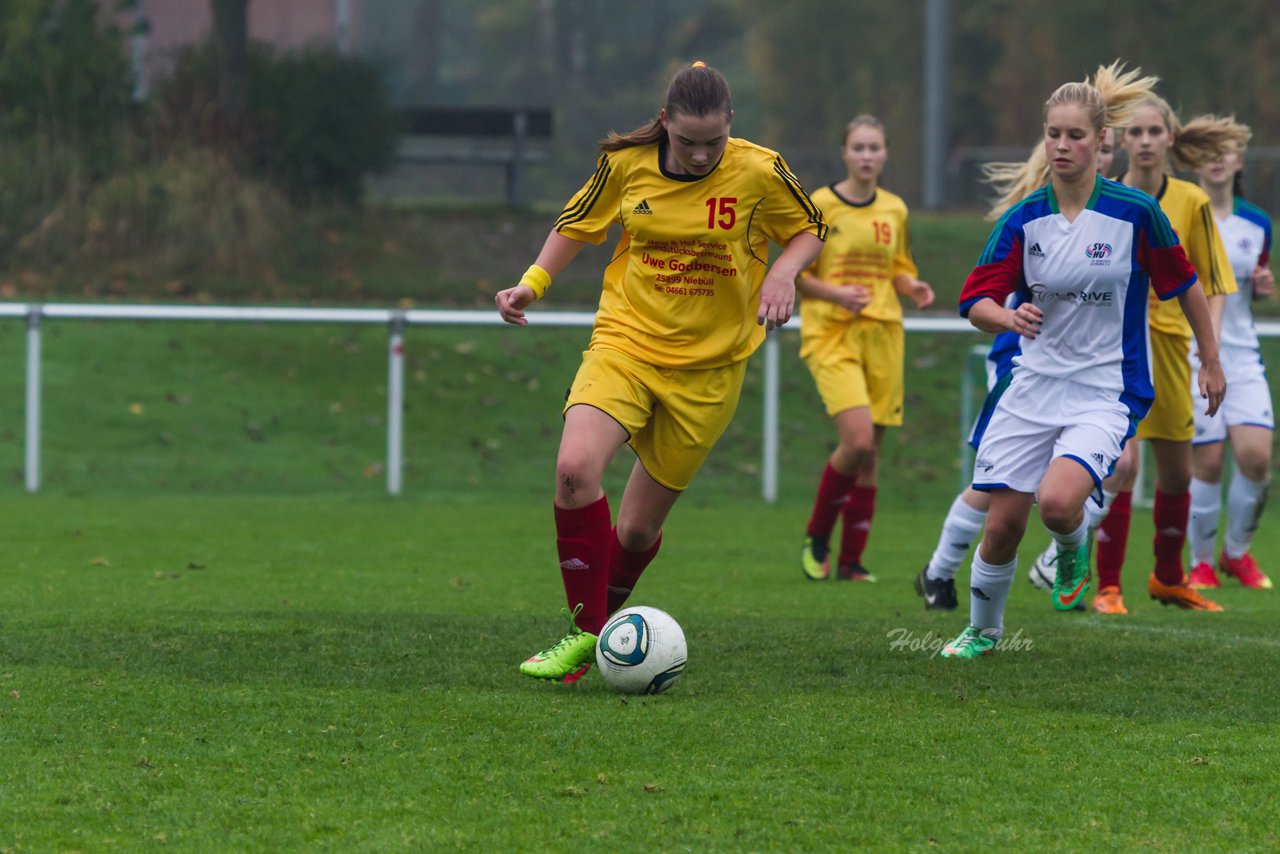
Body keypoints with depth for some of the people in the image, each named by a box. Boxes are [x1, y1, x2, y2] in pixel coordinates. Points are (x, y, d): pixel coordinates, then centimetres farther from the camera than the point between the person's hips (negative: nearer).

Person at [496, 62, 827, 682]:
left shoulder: (759, 172, -9)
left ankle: (603, 620, 33)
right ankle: (585, 633, -17)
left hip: (707, 367, 0)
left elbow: (810, 230, 7)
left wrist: (783, 271, -13)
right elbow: (578, 223, 13)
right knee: (575, 468, -27)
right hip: (625, 342, 0)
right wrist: (533, 281, 0)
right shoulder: (626, 164, -5)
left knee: (637, 529, 3)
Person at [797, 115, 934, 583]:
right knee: (857, 438, -21)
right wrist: (834, 294, -18)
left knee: (870, 452, 3)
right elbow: (795, 274, -1)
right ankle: (816, 537, 1)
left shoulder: (894, 210, 10)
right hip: (831, 335, -5)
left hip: (883, 334, 5)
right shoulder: (819, 206, -3)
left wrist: (913, 288, -2)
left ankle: (850, 561, 12)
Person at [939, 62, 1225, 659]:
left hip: (1107, 391, -3)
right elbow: (976, 303, -2)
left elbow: (1184, 285, 4)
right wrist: (1010, 317, -24)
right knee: (1003, 526, 2)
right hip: (1033, 386, 3)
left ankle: (1073, 548, 9)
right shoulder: (1023, 220, -2)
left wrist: (1210, 361, 11)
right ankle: (982, 630, 28)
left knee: (1058, 501, -27)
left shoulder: (1136, 213, -9)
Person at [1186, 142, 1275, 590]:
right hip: (1189, 355, -3)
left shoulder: (1257, 224, 8)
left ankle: (1237, 552, 12)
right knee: (1207, 464, -6)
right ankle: (1201, 561, 13)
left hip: (1241, 355, 3)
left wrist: (1264, 286, -2)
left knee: (1256, 455, -10)